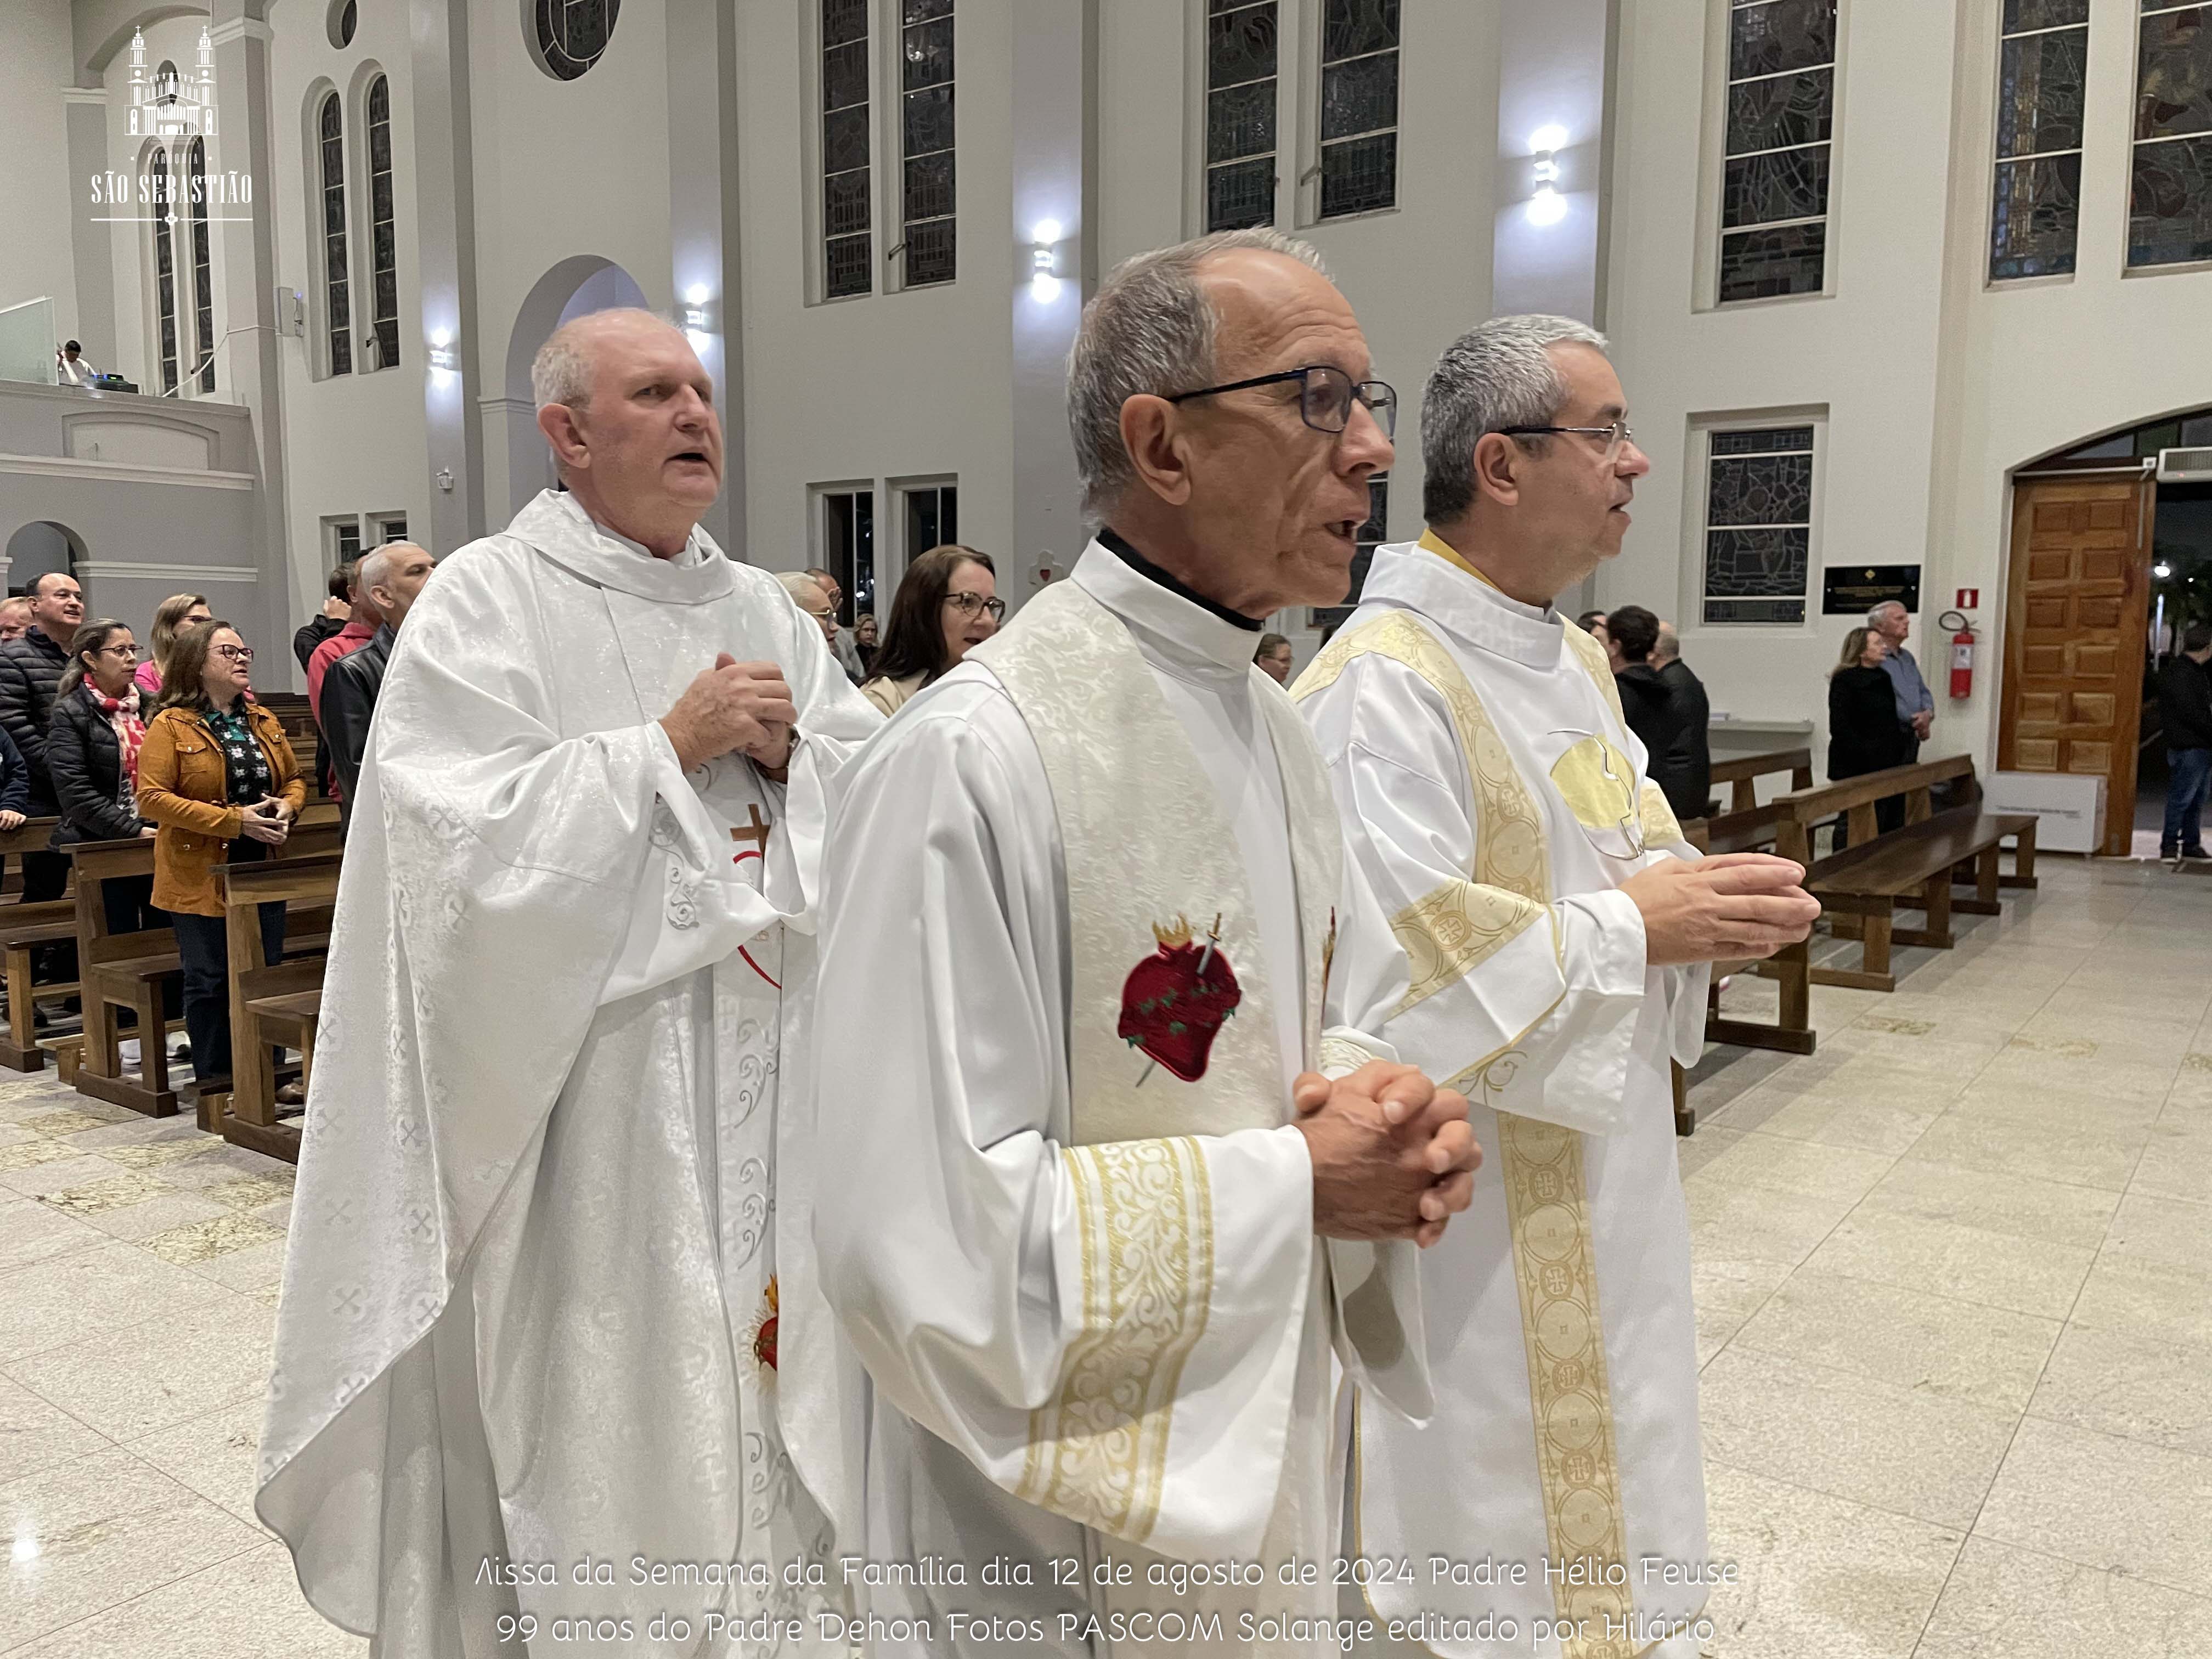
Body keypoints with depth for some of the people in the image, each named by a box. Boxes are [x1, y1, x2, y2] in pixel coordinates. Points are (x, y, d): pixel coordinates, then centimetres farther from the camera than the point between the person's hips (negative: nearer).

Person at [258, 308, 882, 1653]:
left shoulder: (762, 609, 12)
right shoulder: (488, 603, -4)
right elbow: (475, 840, -15)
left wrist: (787, 750, -10)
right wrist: (672, 746, -15)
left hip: (771, 1088, 5)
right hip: (589, 1091, -5)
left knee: (760, 1379, 14)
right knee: (608, 1403, 4)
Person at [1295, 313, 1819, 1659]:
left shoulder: (1575, 661, 8)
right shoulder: (1382, 683, -23)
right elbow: (1399, 958, -29)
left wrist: (1704, 896, -7)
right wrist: (1631, 930, -22)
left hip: (1597, 1186, 9)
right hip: (1469, 1211, -9)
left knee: (1596, 1477, 25)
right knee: (1487, 1524, 10)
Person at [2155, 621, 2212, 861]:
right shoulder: (2179, 673, -15)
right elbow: (2191, 714, -19)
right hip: (2188, 748, -10)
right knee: (2182, 797, -5)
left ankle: (2192, 843, 21)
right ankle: (2169, 845, 2)